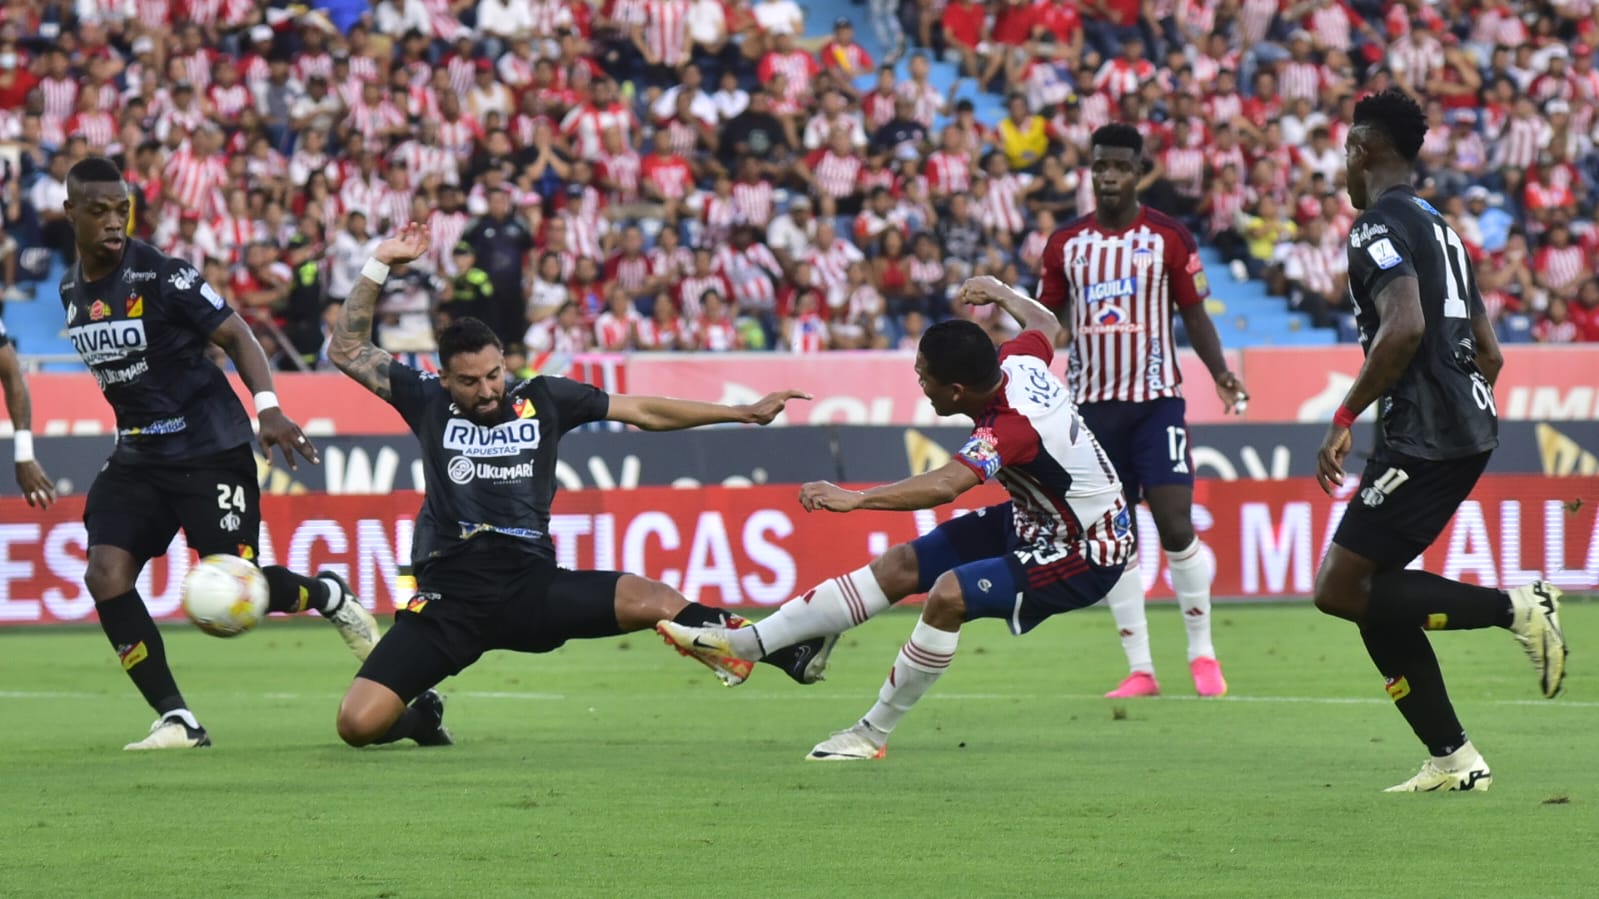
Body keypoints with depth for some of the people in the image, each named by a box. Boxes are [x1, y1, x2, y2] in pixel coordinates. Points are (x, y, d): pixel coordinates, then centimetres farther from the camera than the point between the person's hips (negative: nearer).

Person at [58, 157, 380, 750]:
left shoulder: (161, 274, -15)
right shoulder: (72, 290, 6)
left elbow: (234, 335, -13)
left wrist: (267, 407, -27)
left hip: (209, 449, -6)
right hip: (137, 454, 6)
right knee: (106, 577, -12)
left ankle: (329, 596, 24)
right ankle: (176, 720, -5)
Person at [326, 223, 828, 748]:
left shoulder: (544, 399, 8)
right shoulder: (429, 403, 6)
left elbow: (644, 412, 14)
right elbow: (346, 350, 6)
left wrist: (745, 413, 13)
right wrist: (379, 267, -3)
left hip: (531, 586, 0)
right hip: (448, 597, 0)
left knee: (651, 600, -23)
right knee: (358, 723, -16)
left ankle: (789, 654, -8)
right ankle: (420, 715, 20)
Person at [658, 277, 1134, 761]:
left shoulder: (1011, 428, -35)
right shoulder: (1018, 360, -10)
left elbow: (944, 485, -51)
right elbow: (1046, 324, 15)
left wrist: (855, 498, -58)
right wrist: (1000, 293, 32)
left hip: (1084, 557, -10)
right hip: (1033, 521, 10)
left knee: (949, 593, -29)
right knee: (901, 564, 2)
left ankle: (873, 734, -13)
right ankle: (746, 643, 3)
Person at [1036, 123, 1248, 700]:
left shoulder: (1168, 237, 1)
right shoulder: (1064, 244, 8)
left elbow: (1194, 314, 5)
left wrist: (1220, 373, -10)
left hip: (1156, 399, -3)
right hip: (1092, 404, 3)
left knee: (1176, 527, -11)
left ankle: (1202, 654, 5)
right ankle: (1139, 669, 7)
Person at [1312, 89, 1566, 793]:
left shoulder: (1379, 226, -9)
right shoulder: (1441, 228, 22)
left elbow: (1405, 327, -24)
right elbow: (1488, 352, 25)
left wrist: (1343, 421, -18)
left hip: (1423, 436, -10)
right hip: (1470, 426, 10)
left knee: (1341, 590, -9)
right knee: (1372, 597, 11)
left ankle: (1516, 608, -14)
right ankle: (1452, 760, 8)